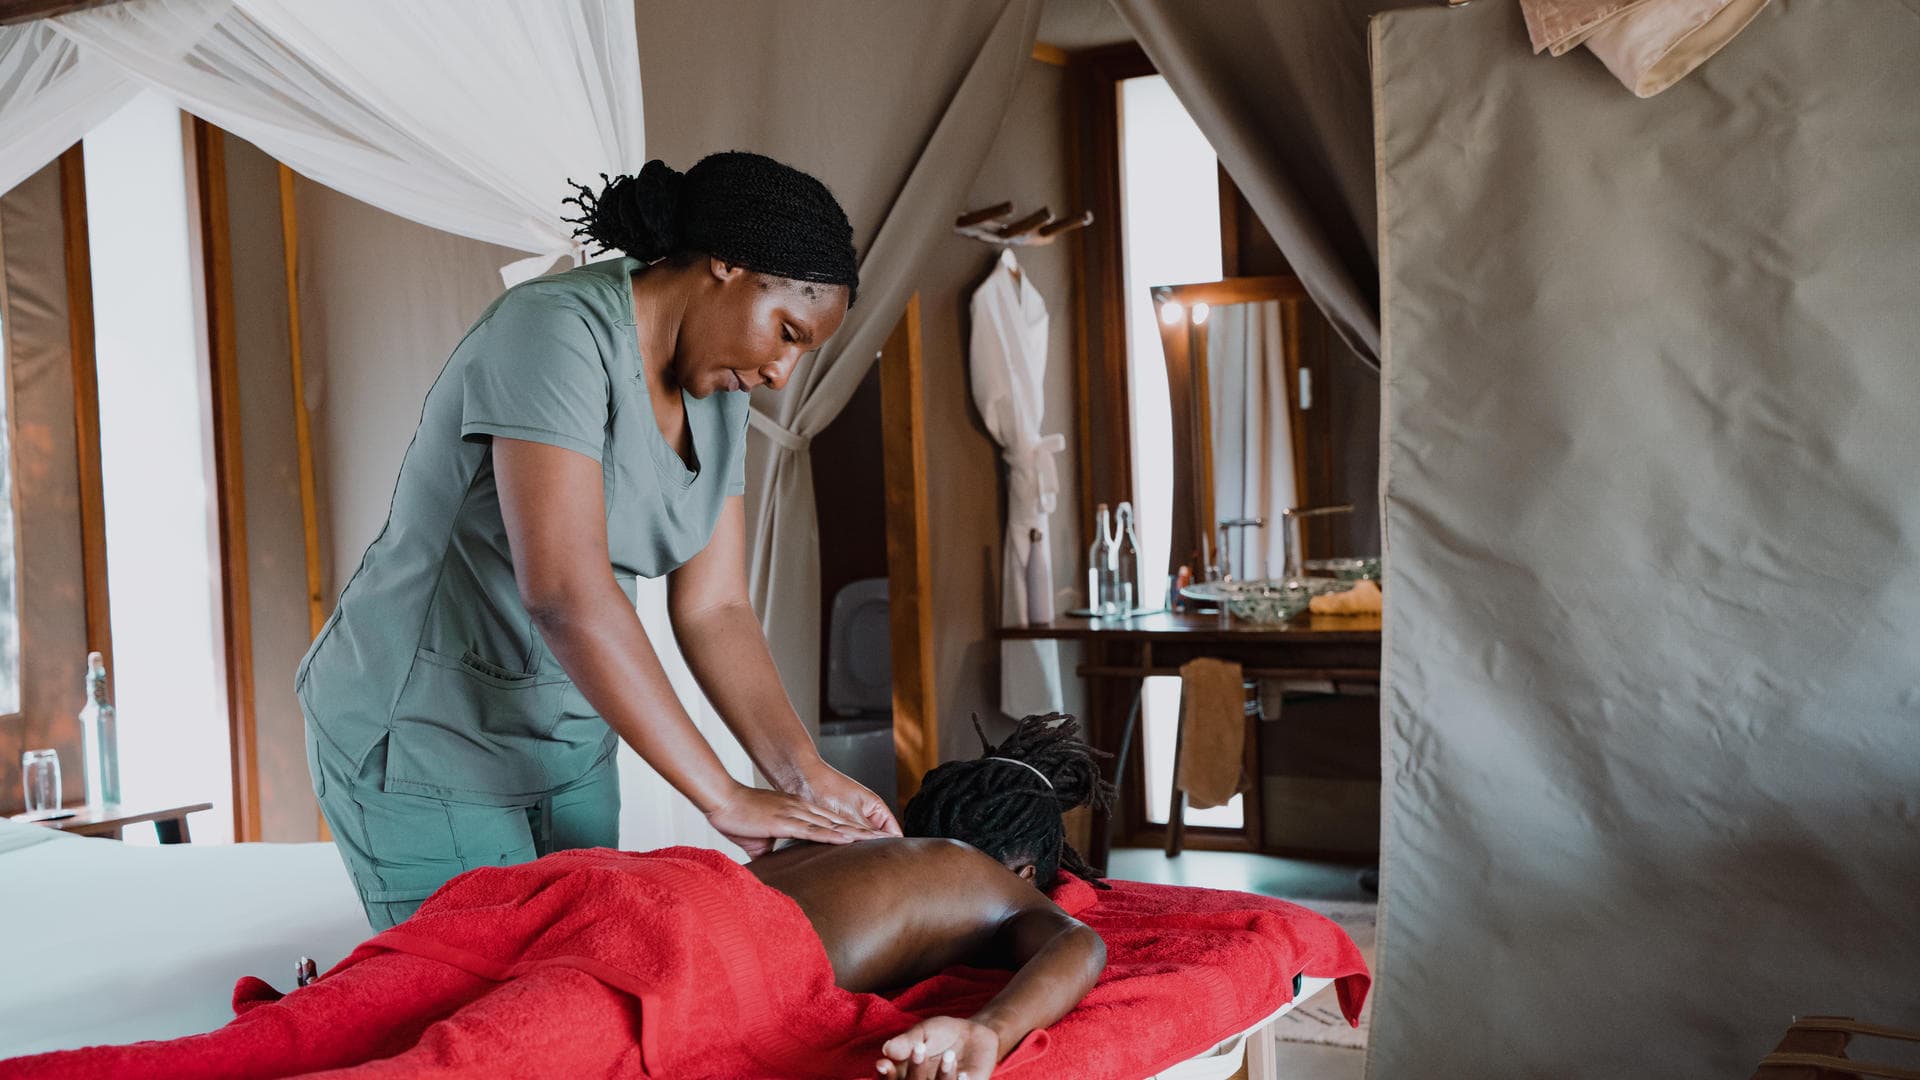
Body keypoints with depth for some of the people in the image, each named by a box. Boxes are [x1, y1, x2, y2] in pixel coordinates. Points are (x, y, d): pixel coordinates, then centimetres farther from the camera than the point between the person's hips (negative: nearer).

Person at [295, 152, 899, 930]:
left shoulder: (717, 398, 3)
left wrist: (804, 774, -16)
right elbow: (565, 593, -32)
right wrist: (725, 800, -30)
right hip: (423, 740, -8)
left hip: (565, 739, 8)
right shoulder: (558, 330, -23)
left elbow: (713, 610, -1)